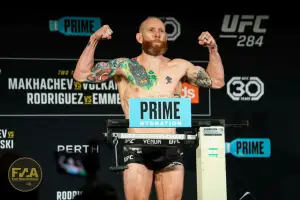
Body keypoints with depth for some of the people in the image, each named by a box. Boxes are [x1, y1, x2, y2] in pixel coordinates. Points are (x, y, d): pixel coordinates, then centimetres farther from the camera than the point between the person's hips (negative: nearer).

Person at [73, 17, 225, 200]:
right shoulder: (125, 66, 6)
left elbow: (217, 81, 20)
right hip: (137, 150, -2)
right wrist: (94, 40, -8)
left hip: (170, 150, 2)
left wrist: (213, 49, 8)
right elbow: (81, 75, 1)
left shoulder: (179, 67, 13)